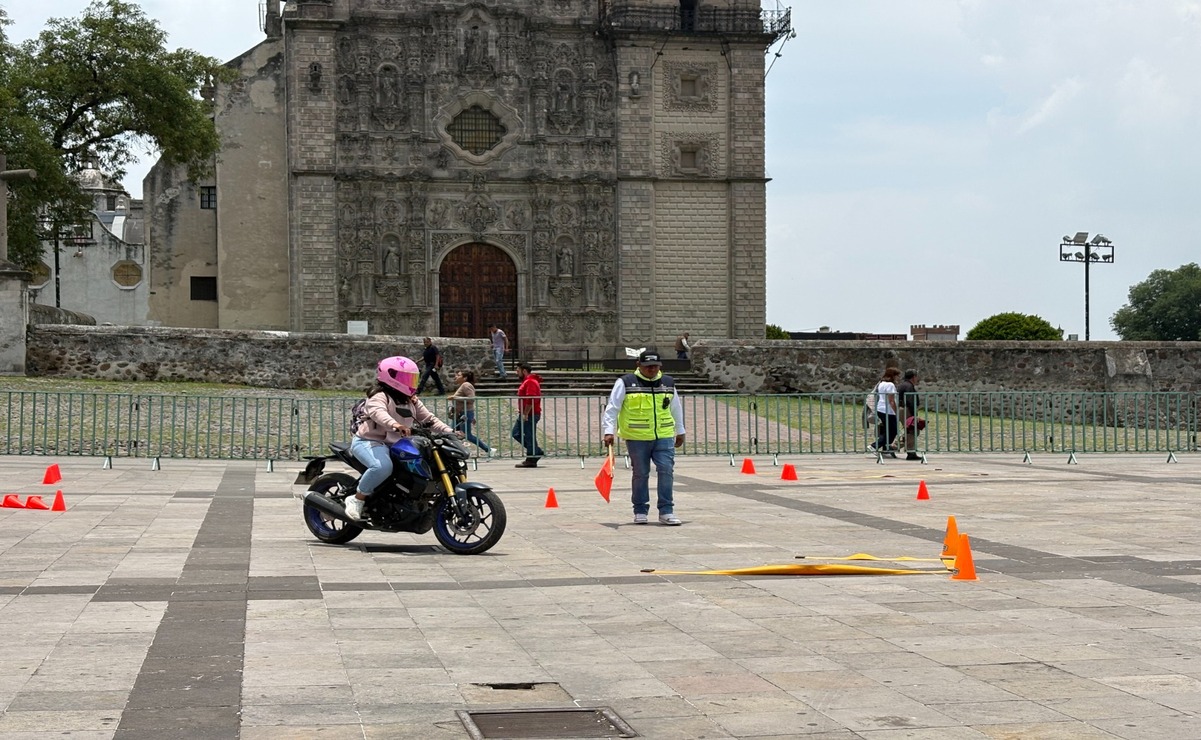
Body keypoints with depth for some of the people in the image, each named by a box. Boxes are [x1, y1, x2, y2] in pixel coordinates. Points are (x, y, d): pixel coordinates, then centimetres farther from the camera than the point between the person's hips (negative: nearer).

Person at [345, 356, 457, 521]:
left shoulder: (411, 402, 15)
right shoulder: (380, 397, -13)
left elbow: (428, 418, 12)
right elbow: (378, 412, -35)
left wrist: (450, 431, -4)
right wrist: (395, 424, -56)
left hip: (394, 444, 9)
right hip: (369, 442, -9)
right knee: (383, 467, -39)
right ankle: (357, 499, -21)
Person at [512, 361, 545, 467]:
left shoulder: (530, 382, -16)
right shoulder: (526, 381, 18)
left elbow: (530, 399, -25)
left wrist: (525, 414, -24)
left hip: (530, 415, -11)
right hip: (525, 414, 11)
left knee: (529, 436, -5)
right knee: (516, 433, 13)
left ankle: (531, 461, 1)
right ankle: (536, 451, 15)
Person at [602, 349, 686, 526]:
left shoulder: (668, 383, 11)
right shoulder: (626, 383, -2)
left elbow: (676, 408, 24)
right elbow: (612, 408, -3)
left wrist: (680, 431, 29)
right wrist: (609, 431, -10)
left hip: (664, 437, 3)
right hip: (637, 438, -3)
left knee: (666, 470, -6)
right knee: (640, 474, 4)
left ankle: (666, 511, 0)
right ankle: (640, 511, 18)